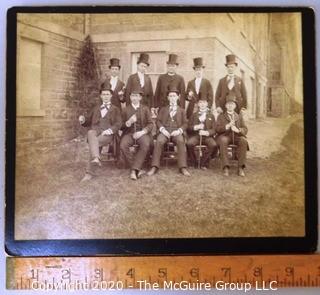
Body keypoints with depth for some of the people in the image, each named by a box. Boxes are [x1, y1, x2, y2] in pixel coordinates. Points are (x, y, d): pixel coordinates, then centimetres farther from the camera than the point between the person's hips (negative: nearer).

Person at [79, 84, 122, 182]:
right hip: (96, 130, 2)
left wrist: (109, 130, -12)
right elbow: (88, 121, 28)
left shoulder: (115, 109, 23)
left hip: (108, 134, -2)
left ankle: (89, 173, -37)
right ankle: (95, 158, -58)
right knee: (90, 133, -38)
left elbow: (118, 123, 7)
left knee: (94, 143, -34)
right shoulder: (96, 108, 33)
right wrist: (83, 120, 2)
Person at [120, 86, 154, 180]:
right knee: (123, 145, -31)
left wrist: (142, 132, -14)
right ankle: (138, 169, -22)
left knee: (146, 144, -35)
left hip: (142, 133, -1)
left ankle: (134, 169, -32)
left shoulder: (145, 109, 13)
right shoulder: (126, 110, 16)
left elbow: (150, 124, 5)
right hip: (129, 133, 1)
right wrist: (128, 122, -11)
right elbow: (122, 126, 12)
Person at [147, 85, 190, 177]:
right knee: (159, 141, -33)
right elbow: (158, 121, 11)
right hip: (165, 131, 1)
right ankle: (154, 167, -33)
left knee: (181, 141, -35)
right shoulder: (163, 109, 23)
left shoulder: (181, 110, 21)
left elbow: (185, 123, 10)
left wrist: (179, 130, -10)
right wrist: (162, 129, -9)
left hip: (176, 131, 0)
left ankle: (183, 167, -35)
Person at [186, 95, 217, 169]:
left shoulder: (211, 116, 16)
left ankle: (203, 163, -15)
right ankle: (195, 163, -12)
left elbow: (214, 129, 6)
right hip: (195, 135, 0)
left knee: (214, 145, -33)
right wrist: (196, 127, -10)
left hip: (207, 136, 0)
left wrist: (206, 132, -14)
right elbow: (188, 127, 10)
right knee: (189, 143, -33)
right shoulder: (194, 115, 18)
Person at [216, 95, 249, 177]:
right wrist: (227, 126, -14)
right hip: (225, 136, -2)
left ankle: (241, 167, -30)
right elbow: (217, 129, 2)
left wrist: (238, 130, -13)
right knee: (223, 141, -37)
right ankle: (226, 167, -38)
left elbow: (245, 130, 10)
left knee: (243, 141, -32)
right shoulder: (221, 116, 18)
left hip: (237, 136, 2)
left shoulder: (239, 116, 22)